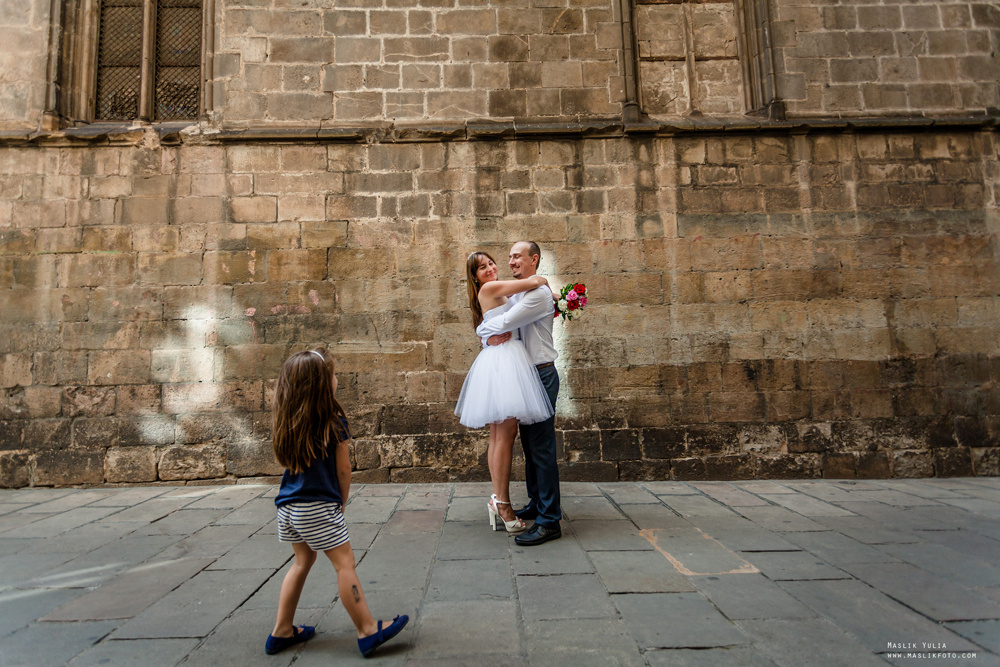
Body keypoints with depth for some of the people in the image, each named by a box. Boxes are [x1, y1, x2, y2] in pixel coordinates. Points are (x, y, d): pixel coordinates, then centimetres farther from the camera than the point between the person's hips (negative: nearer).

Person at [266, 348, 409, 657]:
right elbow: (343, 470, -6)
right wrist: (341, 502, 10)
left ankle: (282, 631, 30)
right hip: (318, 506, -7)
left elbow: (288, 464, 11)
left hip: (288, 504, 7)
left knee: (302, 561, 21)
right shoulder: (335, 423, -13)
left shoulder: (287, 422, 4)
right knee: (344, 562, 0)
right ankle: (367, 631, 6)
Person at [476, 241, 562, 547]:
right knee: (529, 444, 16)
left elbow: (504, 323, -20)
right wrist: (489, 335, -5)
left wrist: (484, 330, -1)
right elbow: (493, 324, 17)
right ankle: (535, 504, 30)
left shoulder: (539, 293, -14)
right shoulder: (516, 294, 17)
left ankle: (549, 521, -3)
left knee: (542, 447, -8)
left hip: (541, 375, -9)